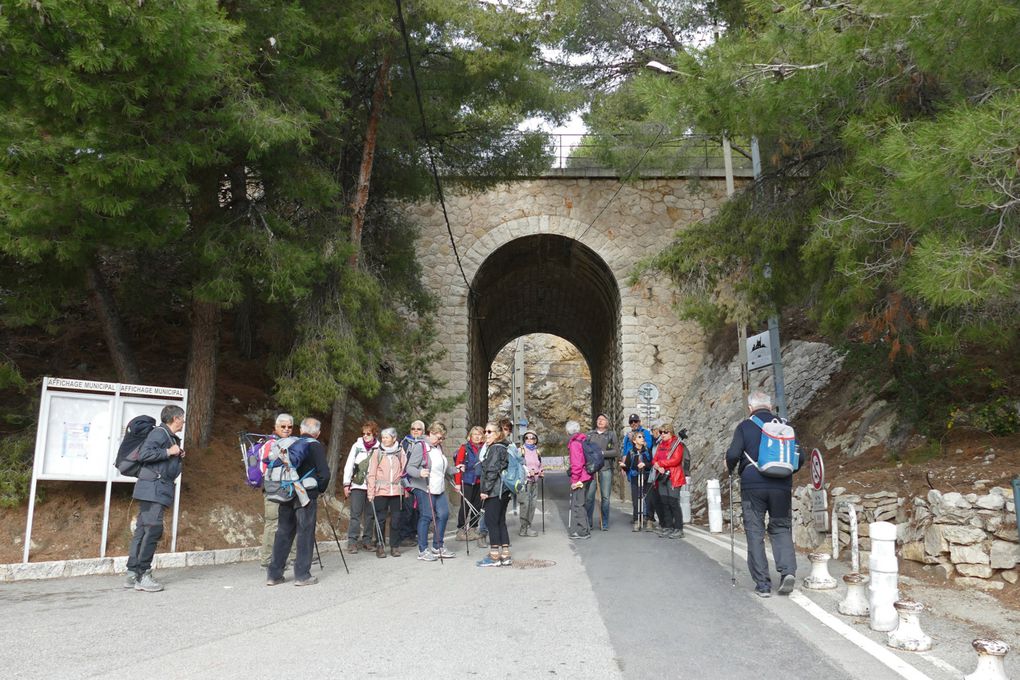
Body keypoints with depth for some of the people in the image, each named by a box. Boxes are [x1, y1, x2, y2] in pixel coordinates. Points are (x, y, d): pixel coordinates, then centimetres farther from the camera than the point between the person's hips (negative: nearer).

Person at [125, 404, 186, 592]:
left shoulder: (171, 437, 21)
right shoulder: (160, 432, -8)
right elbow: (144, 454, -20)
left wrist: (178, 457, 10)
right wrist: (169, 452, -15)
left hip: (159, 489, 10)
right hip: (153, 487, -10)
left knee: (142, 530, 9)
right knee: (153, 529, -12)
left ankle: (133, 574, 12)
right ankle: (142, 576, -10)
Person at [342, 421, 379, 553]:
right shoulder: (357, 446, 3)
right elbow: (349, 465, 3)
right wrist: (346, 484, -2)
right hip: (357, 485, -1)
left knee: (370, 514, 6)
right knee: (356, 513, -4)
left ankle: (367, 540, 15)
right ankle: (352, 541, -1)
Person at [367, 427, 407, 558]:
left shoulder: (400, 452, 6)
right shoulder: (377, 452, 2)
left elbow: (404, 471, 10)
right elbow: (372, 473, 2)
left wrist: (406, 488, 4)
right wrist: (371, 492, -3)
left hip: (396, 490, 1)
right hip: (381, 490, -1)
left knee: (395, 519, 4)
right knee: (380, 519, 0)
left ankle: (394, 546, 13)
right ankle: (380, 546, 10)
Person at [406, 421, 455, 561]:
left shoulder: (439, 447, 17)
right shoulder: (420, 446, -9)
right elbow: (410, 468, -15)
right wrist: (420, 473, -34)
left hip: (439, 488, 8)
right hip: (424, 488, -8)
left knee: (443, 514, 5)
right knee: (426, 517, -5)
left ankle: (438, 547, 19)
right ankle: (423, 551, 5)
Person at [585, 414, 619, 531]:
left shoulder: (611, 434, 7)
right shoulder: (590, 434, 12)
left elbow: (616, 451, 0)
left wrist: (602, 453, -10)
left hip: (606, 469, -1)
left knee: (605, 497, 1)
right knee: (589, 496, -1)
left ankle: (605, 524, 11)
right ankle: (588, 522, 13)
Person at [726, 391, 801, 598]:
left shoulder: (745, 427, -1)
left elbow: (733, 454, -11)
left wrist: (730, 468, 10)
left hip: (752, 486, -2)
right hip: (781, 486, 2)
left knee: (755, 533, 6)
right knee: (781, 529, 15)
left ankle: (763, 584, 7)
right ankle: (788, 571, -6)